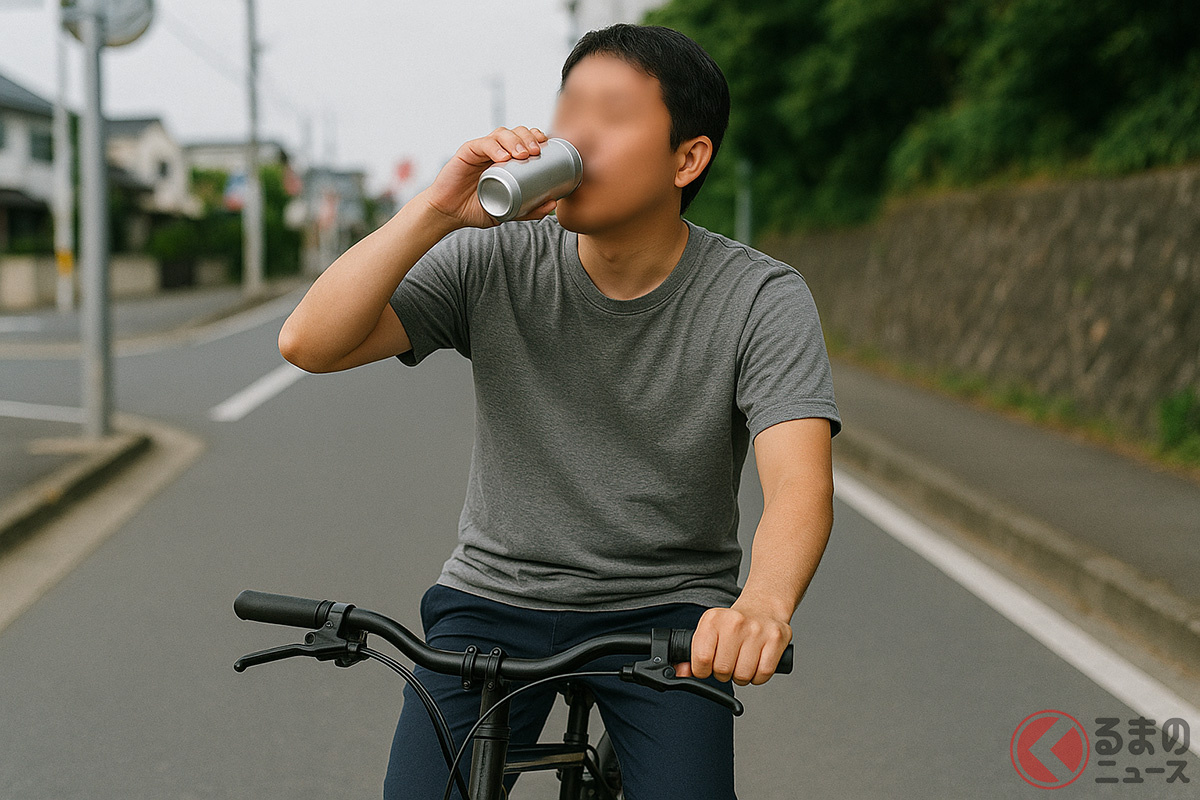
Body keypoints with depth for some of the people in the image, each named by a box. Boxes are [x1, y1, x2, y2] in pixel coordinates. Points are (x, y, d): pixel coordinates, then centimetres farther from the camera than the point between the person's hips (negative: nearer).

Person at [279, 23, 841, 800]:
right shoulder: (494, 263, -8)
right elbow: (311, 343, -17)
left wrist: (763, 605, -48)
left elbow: (799, 483, -26)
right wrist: (436, 211, -28)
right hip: (496, 597, 1)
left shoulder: (761, 298, -13)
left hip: (666, 611, -1)